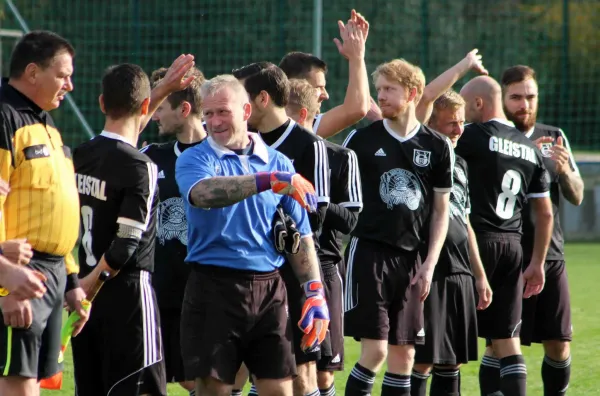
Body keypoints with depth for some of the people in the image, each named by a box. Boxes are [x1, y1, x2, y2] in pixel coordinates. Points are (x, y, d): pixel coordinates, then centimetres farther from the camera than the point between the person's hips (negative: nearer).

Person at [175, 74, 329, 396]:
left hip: (269, 289, 3)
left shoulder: (277, 162, 10)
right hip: (215, 288, -3)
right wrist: (267, 181, -33)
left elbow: (300, 235, 13)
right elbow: (201, 194, -26)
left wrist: (314, 291, 3)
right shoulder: (195, 159, 0)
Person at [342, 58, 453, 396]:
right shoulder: (362, 139, 0)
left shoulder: (438, 147, 4)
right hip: (369, 251, -3)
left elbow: (441, 210, 9)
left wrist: (430, 264, 1)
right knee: (375, 348, -11)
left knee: (404, 353, 4)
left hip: (411, 259, 3)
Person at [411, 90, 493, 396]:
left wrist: (480, 274, 23)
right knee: (423, 359, -7)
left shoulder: (460, 165, 18)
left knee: (454, 359, 10)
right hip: (428, 274, -8)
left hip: (460, 273, 8)